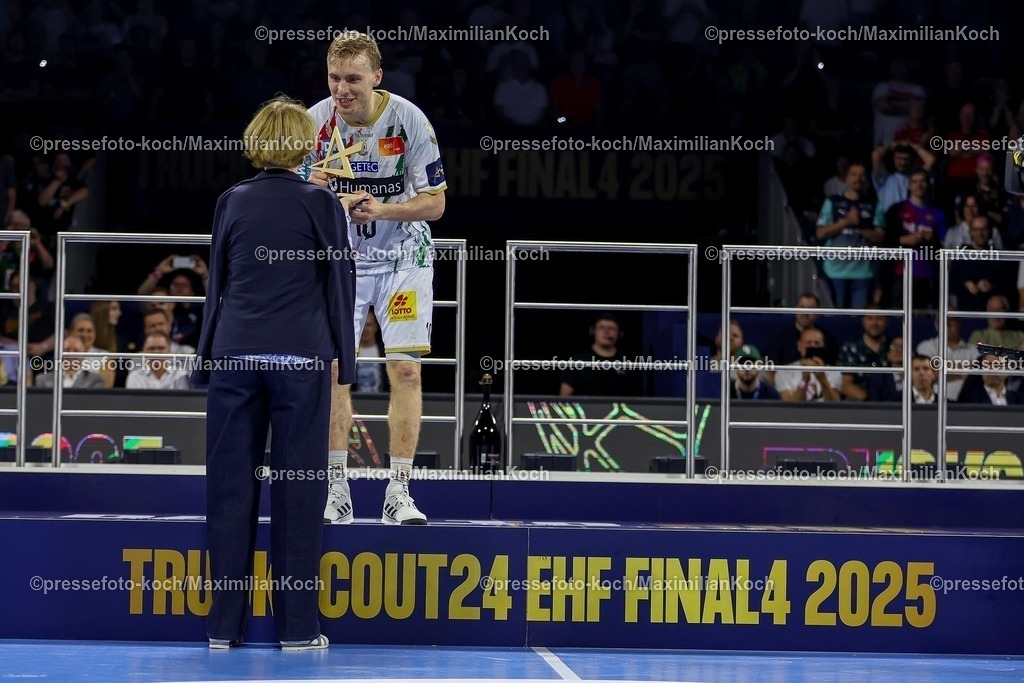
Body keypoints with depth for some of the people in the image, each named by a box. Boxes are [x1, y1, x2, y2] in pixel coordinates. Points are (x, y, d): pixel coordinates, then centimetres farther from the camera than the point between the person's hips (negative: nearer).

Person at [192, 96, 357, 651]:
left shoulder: (232, 202, 7)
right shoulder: (321, 204, -1)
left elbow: (218, 285, 13)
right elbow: (338, 285, 2)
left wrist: (209, 355, 19)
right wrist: (342, 361, 9)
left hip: (234, 354, 3)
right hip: (300, 356, -3)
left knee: (231, 484, 4)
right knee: (298, 488, 1)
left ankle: (224, 625, 5)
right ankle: (297, 626, 2)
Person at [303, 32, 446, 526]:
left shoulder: (409, 121, -16)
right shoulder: (316, 122, -9)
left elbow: (434, 203, -12)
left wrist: (381, 210, -28)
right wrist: (315, 192, -23)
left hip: (403, 258, -2)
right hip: (340, 259, 2)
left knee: (405, 369, -9)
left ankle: (398, 494, -5)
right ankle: (337, 493, 2)